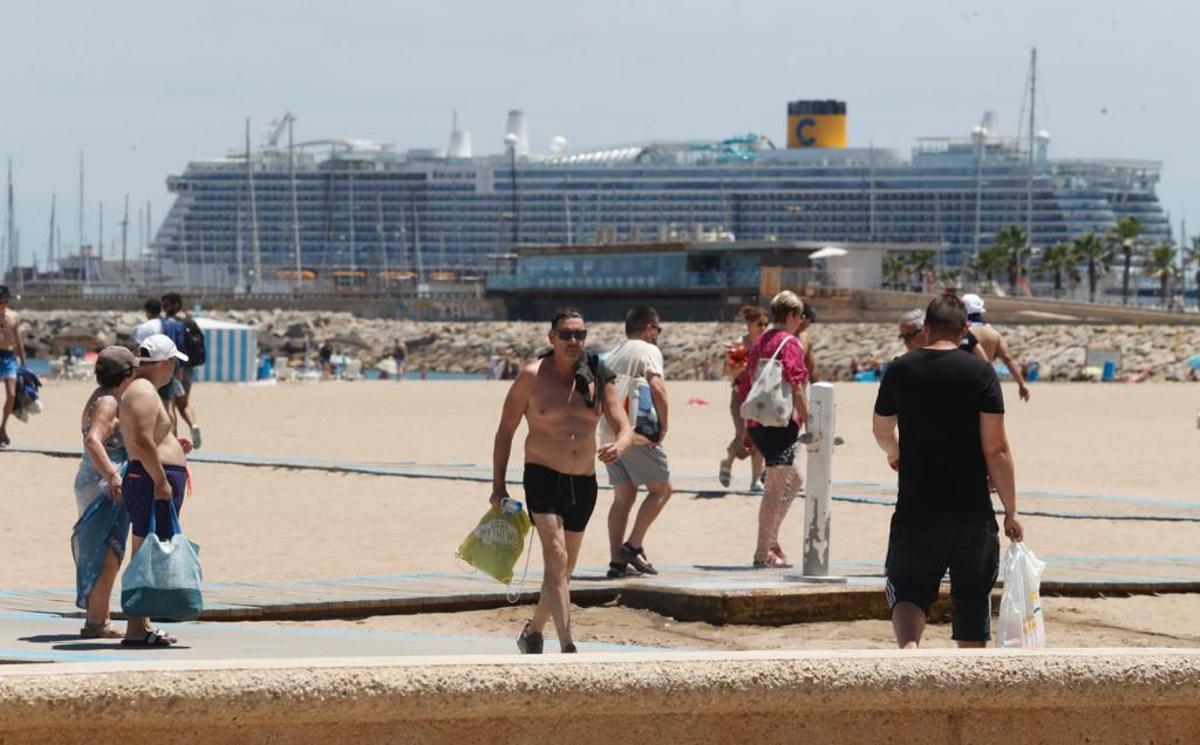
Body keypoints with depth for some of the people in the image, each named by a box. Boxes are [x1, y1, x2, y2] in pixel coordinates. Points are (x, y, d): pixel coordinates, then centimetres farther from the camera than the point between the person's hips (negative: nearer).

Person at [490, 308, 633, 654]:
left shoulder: (598, 379, 3)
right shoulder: (532, 377, -5)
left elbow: (624, 426, 0)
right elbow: (505, 430, 2)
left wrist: (620, 445, -25)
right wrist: (498, 486, -2)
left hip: (584, 483, 5)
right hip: (543, 478, -4)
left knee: (565, 568, 15)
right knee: (556, 558, -19)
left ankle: (533, 632, 36)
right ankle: (567, 647, -27)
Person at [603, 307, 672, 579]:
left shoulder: (612, 355, 19)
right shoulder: (648, 351, -5)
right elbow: (657, 386, -20)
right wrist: (664, 425, -12)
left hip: (608, 434, 7)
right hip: (637, 434, -7)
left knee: (623, 497, 10)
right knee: (661, 488, 4)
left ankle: (617, 561, 4)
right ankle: (633, 546, -6)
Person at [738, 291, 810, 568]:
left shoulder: (759, 343, 17)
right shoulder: (790, 344, -9)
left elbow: (747, 385, 20)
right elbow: (796, 388, -17)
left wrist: (747, 427, 25)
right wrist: (809, 424, -15)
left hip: (757, 422, 9)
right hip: (780, 423, -9)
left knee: (792, 481, 20)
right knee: (776, 488, -5)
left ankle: (771, 541, 17)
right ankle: (763, 553, -6)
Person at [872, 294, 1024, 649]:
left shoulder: (900, 370, 0)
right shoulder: (980, 372, -6)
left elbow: (881, 431, 17)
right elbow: (995, 448, -10)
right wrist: (1011, 511, -2)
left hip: (916, 510, 0)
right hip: (972, 513, 0)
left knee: (909, 592, 7)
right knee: (971, 596, 15)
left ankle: (908, 645, -22)